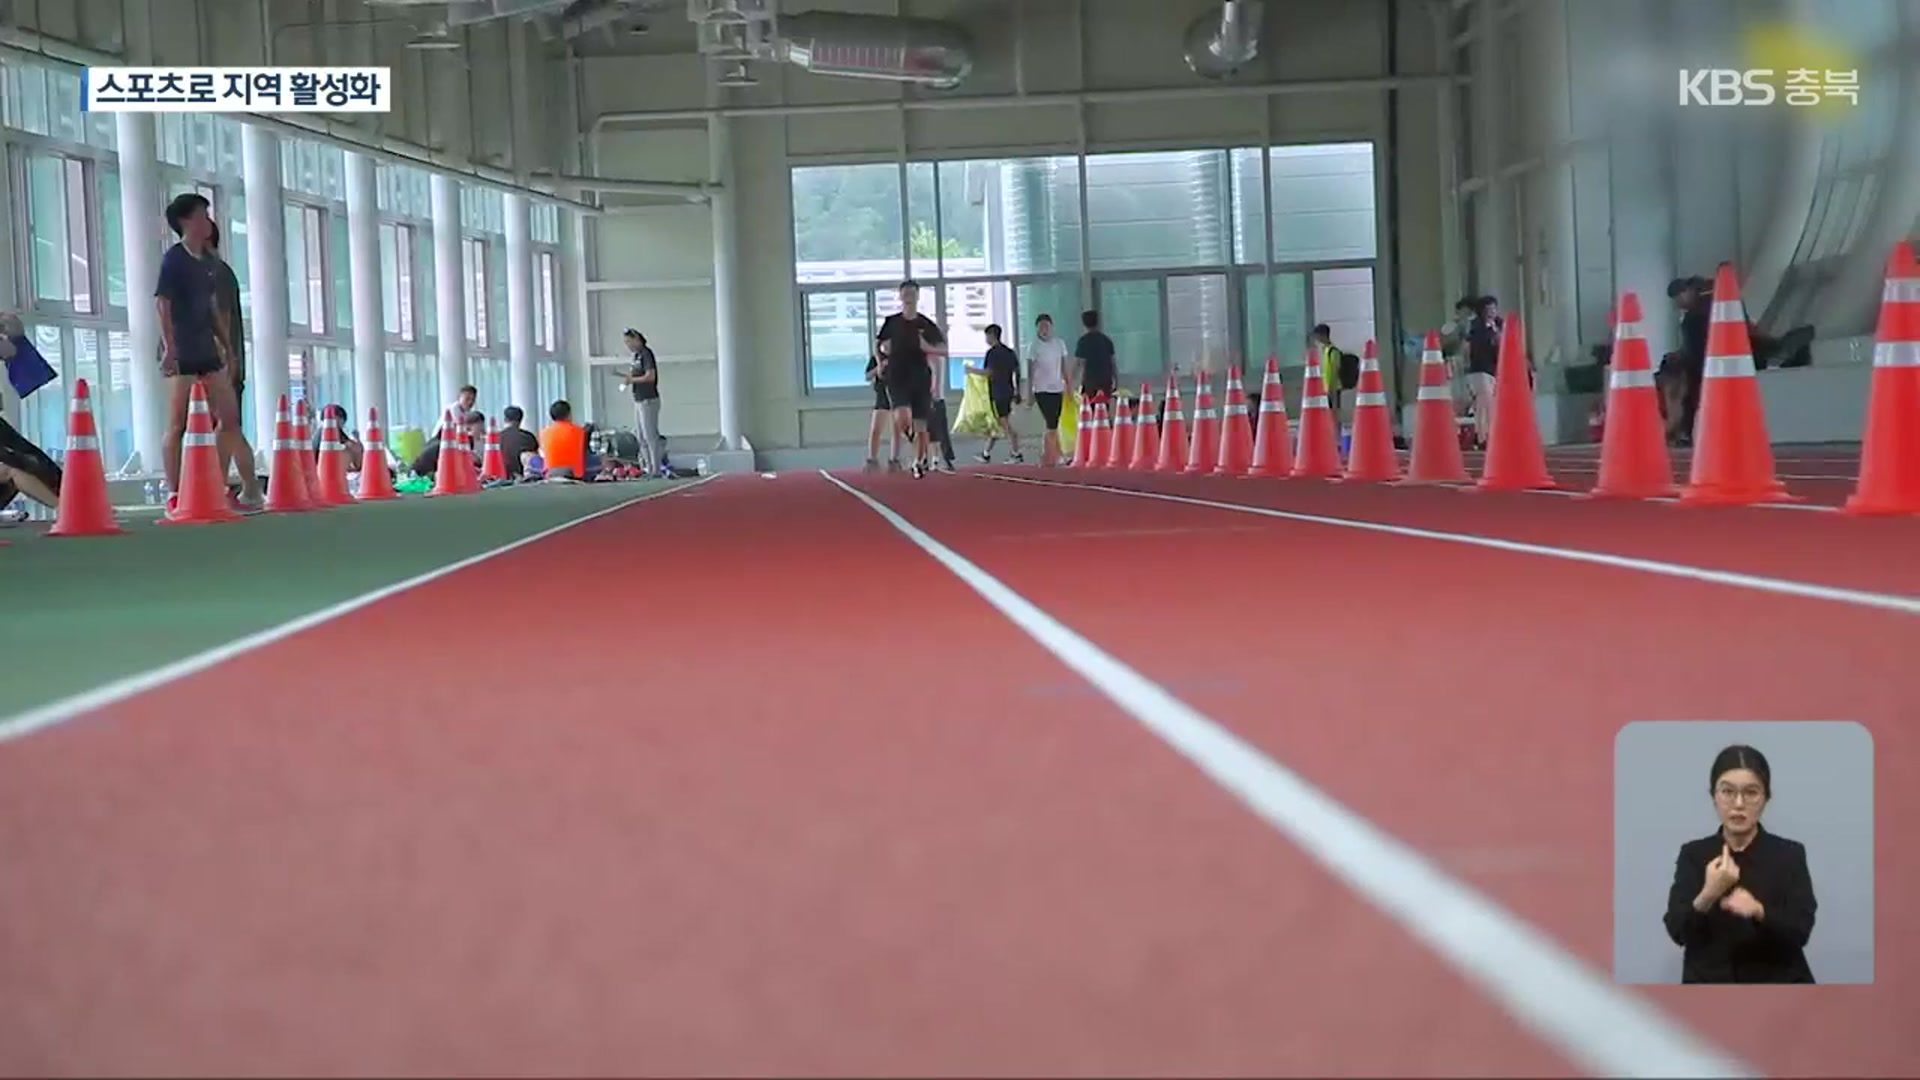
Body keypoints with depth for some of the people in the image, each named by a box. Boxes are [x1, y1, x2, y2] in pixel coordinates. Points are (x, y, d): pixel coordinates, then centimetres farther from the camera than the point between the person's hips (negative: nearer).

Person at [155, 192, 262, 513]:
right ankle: (174, 496, -3)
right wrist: (169, 347, -25)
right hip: (182, 354, -8)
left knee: (229, 418, 7)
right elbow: (163, 305, -15)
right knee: (179, 425, -5)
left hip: (208, 351, 8)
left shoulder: (210, 262, 14)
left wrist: (228, 347, 17)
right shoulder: (173, 259, -8)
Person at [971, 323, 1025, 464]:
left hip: (997, 393, -8)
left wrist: (972, 370, -5)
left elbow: (988, 372, -18)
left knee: (1004, 425, -6)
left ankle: (1017, 454, -9)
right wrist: (1017, 392, 18)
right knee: (997, 424, 14)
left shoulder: (992, 352, -12)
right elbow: (1017, 372, 14)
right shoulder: (1009, 352, 13)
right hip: (1008, 393, 8)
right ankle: (986, 454, 21)